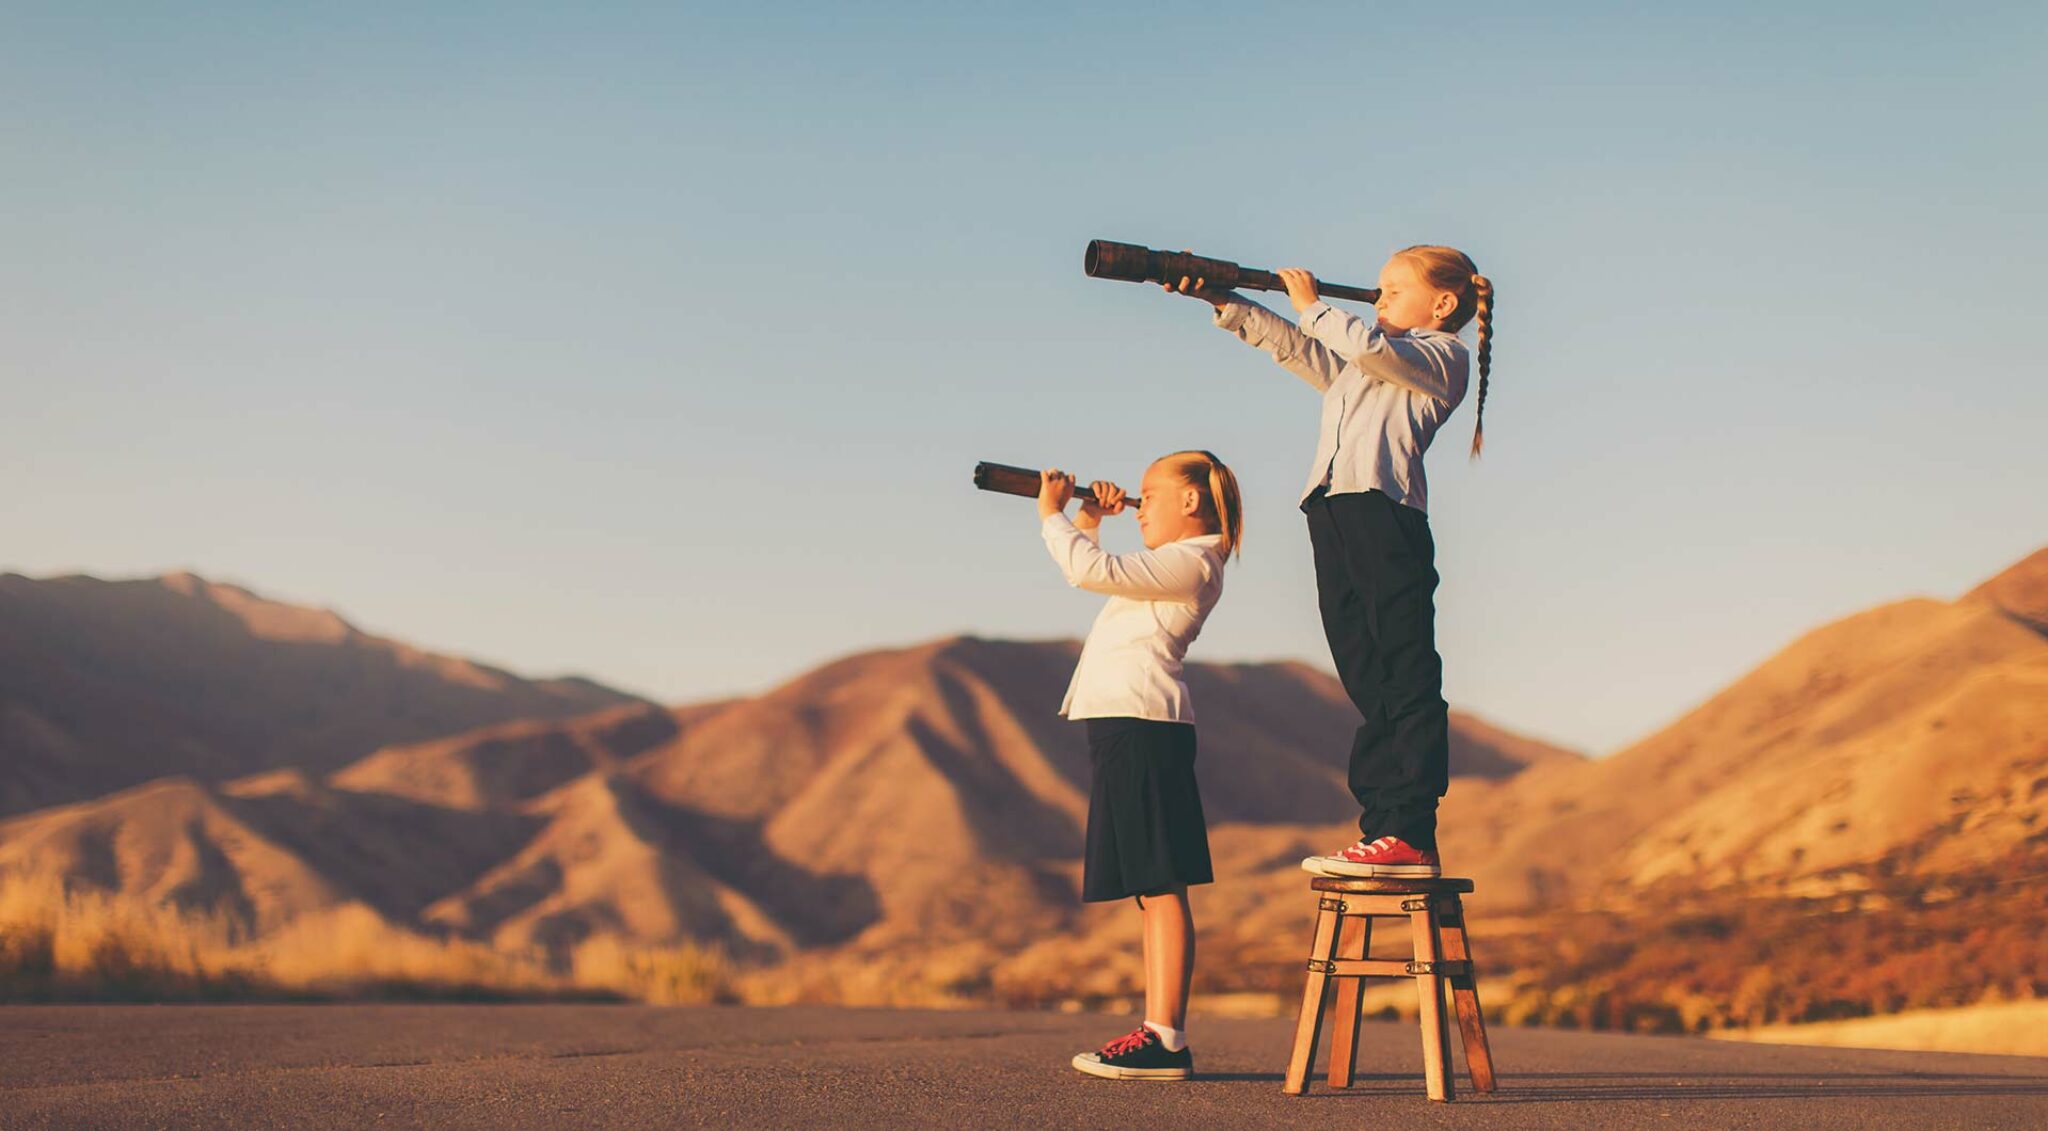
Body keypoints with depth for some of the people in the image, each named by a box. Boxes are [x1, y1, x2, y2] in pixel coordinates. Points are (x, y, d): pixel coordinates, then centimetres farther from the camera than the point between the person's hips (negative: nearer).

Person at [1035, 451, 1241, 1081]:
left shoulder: (1191, 562, -8)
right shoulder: (1175, 566, 23)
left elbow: (1091, 571, -19)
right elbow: (1091, 573, 34)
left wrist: (1051, 514, -6)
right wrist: (1087, 522, 20)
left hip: (1142, 722, -11)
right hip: (1127, 725, 11)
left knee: (1160, 886, -13)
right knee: (1151, 890, 8)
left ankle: (1167, 1040, -15)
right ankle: (1157, 1034, 10)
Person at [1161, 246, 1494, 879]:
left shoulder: (1441, 354, 7)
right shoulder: (1355, 370, 31)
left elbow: (1367, 346, -8)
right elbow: (1292, 346, 27)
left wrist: (1312, 305, 6)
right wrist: (1223, 302, 17)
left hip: (1385, 509, -8)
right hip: (1332, 512, 8)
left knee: (1405, 680, -11)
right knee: (1369, 685, 2)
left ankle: (1411, 837, -16)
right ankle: (1381, 830, 0)